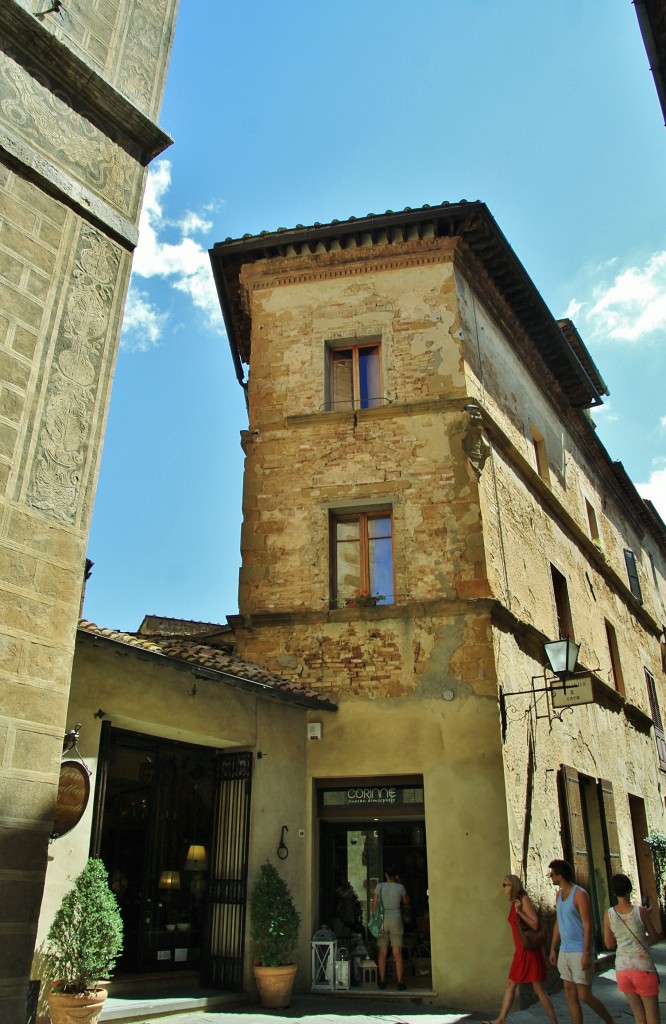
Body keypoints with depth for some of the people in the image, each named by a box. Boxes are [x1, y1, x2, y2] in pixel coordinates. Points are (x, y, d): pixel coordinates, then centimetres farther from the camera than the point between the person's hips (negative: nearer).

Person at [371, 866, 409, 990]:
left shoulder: (380, 886, -3)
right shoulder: (400, 887, -3)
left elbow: (374, 904, -2)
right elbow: (406, 902, 14)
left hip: (382, 920, 1)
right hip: (395, 920, -1)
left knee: (382, 953, 8)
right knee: (397, 953, 4)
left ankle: (382, 981, 10)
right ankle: (400, 982, 4)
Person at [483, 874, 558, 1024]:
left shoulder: (524, 899, -13)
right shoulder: (513, 903, 11)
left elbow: (535, 925, -18)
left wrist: (520, 911, -26)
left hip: (531, 950, -9)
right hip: (520, 951, 9)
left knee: (539, 988, -4)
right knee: (510, 984, 13)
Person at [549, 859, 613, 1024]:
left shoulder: (580, 894, -14)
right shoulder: (559, 894, 10)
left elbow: (588, 926, -17)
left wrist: (586, 954, -21)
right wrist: (553, 949, 15)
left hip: (580, 952, -7)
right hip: (564, 952, 8)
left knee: (585, 996, -2)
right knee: (570, 995, 8)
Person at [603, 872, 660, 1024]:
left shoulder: (608, 914, -2)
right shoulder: (641, 911, -10)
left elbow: (609, 944, 7)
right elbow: (655, 936, 7)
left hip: (622, 969, 3)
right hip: (643, 967, -3)